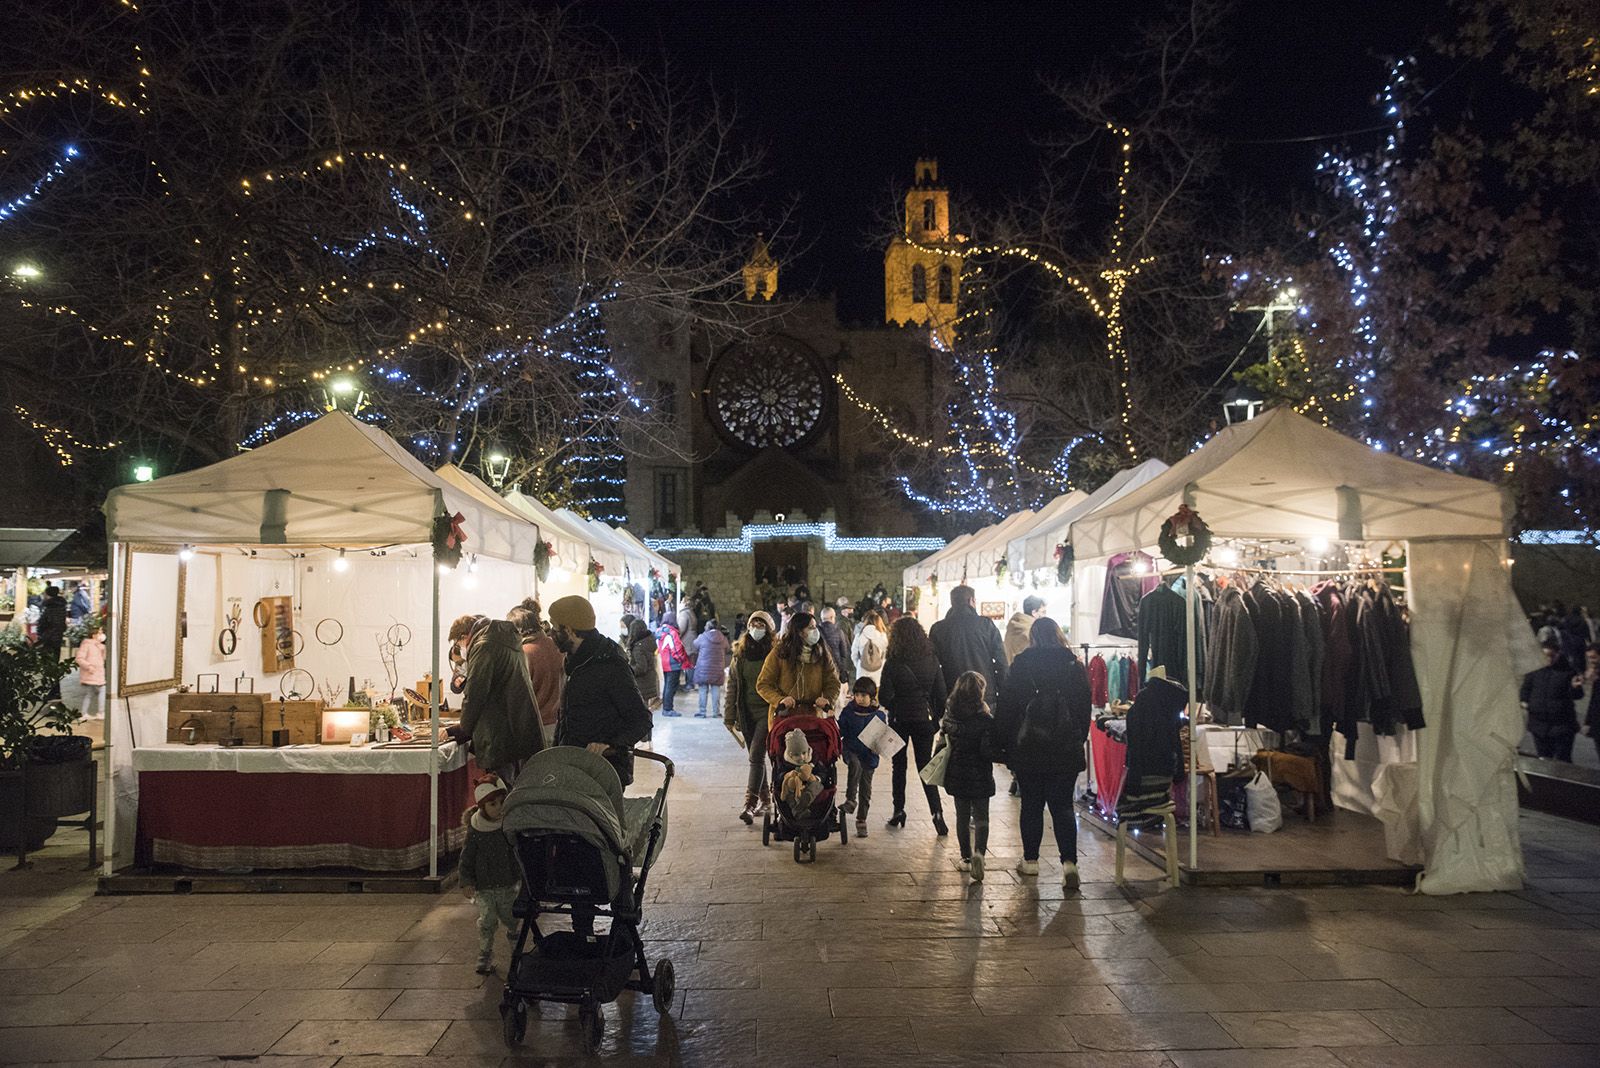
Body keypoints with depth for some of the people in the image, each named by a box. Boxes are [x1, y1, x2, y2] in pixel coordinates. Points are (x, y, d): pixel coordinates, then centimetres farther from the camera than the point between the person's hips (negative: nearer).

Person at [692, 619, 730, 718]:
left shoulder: (702, 637, -10)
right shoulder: (723, 638, -1)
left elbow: (695, 646, 6)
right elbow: (726, 650, 12)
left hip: (704, 668, -2)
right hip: (718, 669, 2)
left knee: (703, 690, 4)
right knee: (716, 689, 8)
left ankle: (702, 712, 6)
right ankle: (716, 711, 9)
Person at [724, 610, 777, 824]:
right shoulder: (740, 655, 7)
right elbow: (732, 686, 9)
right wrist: (729, 716, 6)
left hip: (768, 712, -5)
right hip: (747, 713, 5)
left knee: (756, 756, -14)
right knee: (757, 757, 14)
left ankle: (750, 805, -16)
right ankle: (765, 798, 27)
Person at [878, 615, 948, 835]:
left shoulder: (893, 663, -15)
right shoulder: (932, 660, -6)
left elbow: (884, 697, -15)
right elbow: (941, 694, -3)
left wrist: (894, 707, 7)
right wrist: (938, 718, 9)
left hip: (899, 720, -2)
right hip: (924, 720, 2)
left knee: (899, 766, 15)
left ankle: (899, 811, 16)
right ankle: (937, 812, -4)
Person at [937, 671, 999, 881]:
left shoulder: (949, 715, -4)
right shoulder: (985, 718, -16)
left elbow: (944, 742, 5)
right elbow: (988, 751, -17)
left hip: (956, 775, 3)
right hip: (980, 776, -3)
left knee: (962, 816, 16)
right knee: (981, 817, 5)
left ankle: (966, 857, 22)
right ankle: (979, 852, -17)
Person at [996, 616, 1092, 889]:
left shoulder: (1022, 664, -6)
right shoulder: (1074, 666, 1)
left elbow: (1006, 706, -5)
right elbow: (1085, 707, 5)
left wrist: (1004, 743, 4)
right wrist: (1078, 741, 14)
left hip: (1028, 749, -1)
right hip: (1066, 751, 2)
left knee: (1031, 805, 10)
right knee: (1063, 806, 6)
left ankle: (1030, 860, 18)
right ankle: (1069, 861, -8)